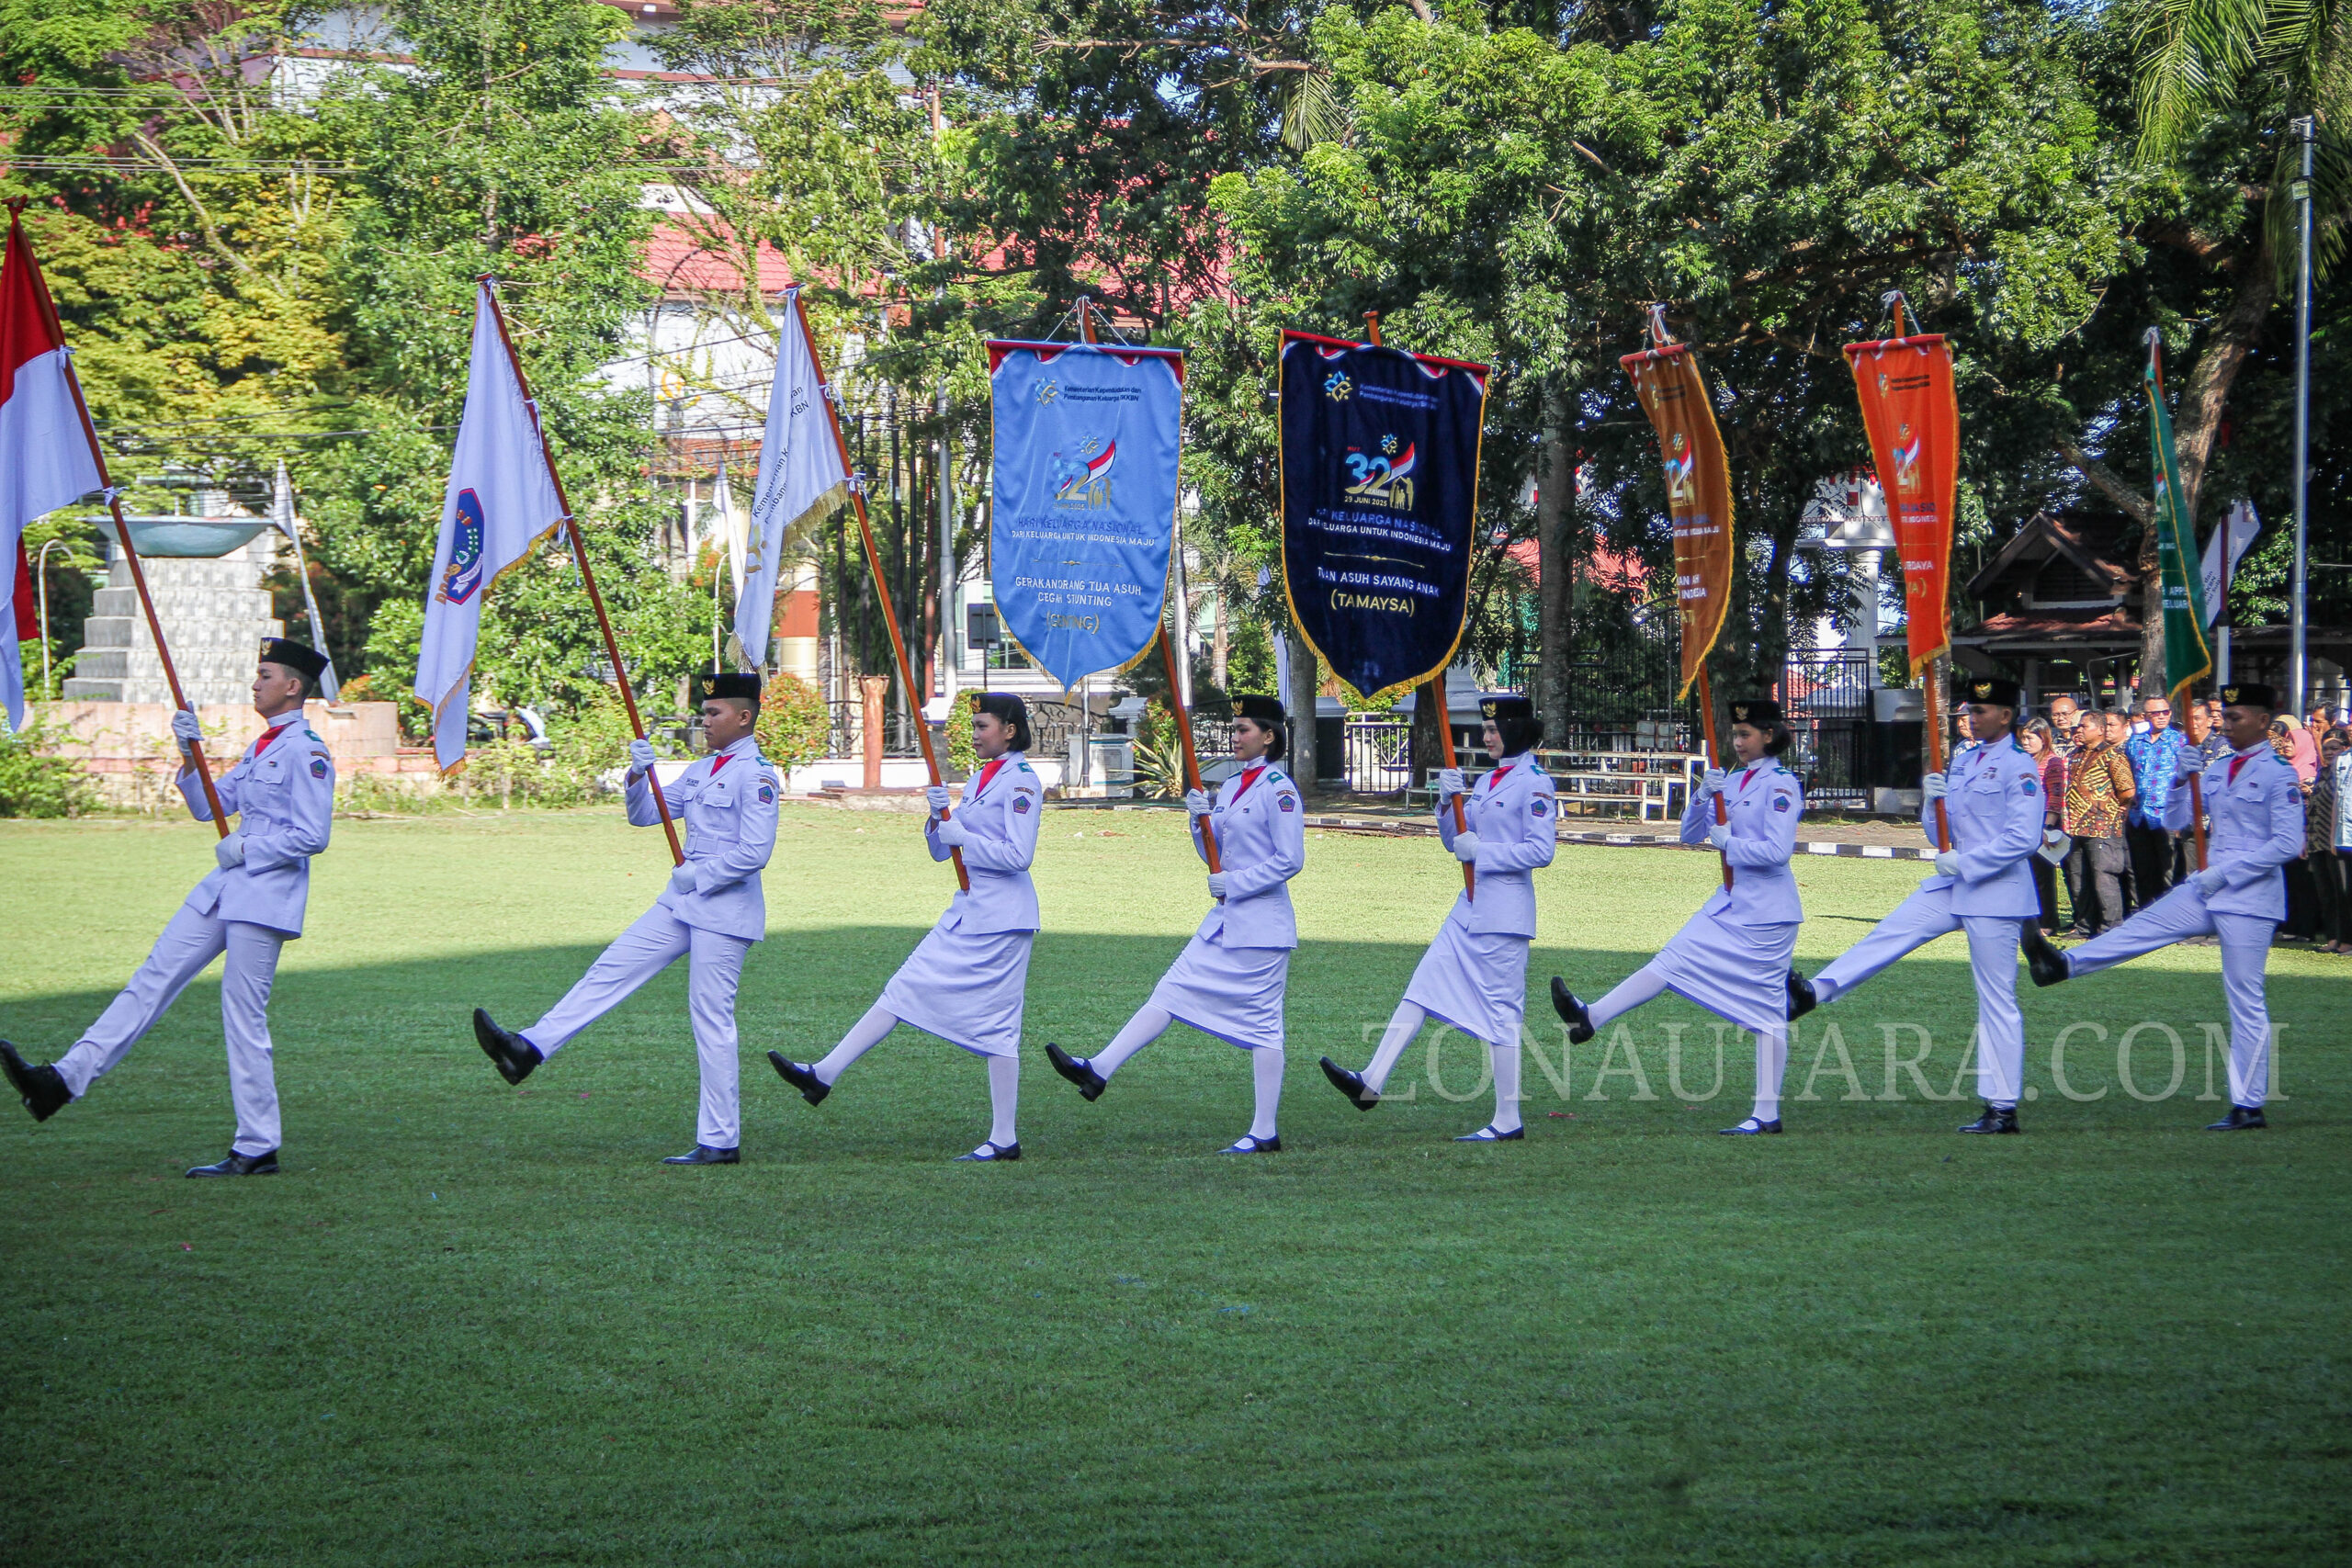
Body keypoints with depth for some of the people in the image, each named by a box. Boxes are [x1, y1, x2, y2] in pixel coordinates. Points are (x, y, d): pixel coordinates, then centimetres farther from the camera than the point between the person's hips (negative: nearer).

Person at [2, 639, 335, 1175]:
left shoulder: (306, 751, -11)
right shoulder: (261, 748, 18)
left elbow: (313, 836, -17)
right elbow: (208, 806, 20)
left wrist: (245, 848, -12)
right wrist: (190, 755, 5)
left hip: (266, 898, -9)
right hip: (227, 889, 9)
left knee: (244, 1017, -6)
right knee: (153, 979, 4)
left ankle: (257, 1151, 1)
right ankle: (64, 1080, 1)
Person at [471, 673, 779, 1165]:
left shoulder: (755, 774, -12)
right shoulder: (702, 770, 16)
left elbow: (755, 852, -20)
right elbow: (645, 814, 20)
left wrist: (698, 875, -13)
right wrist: (639, 774, 1)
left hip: (725, 909, -9)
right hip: (683, 902, 9)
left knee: (711, 1018, -6)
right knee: (610, 971, 3)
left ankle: (720, 1142, -2)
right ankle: (527, 1050, 1)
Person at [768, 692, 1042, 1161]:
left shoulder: (1021, 781, -11)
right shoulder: (979, 780, 16)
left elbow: (1019, 855, -20)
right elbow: (940, 849, 18)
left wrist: (962, 837, -15)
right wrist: (938, 815, -2)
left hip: (1001, 917, -9)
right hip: (966, 912, 9)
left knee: (995, 1025, -5)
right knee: (906, 990, 3)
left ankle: (1004, 1140, 1)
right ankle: (824, 1075, 0)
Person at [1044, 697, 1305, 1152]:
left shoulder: (1278, 788, -12)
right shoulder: (1230, 786, 14)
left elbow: (1290, 859, -16)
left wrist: (1235, 883, -16)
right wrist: (1201, 819, 0)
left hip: (1261, 924, -8)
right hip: (1224, 918, 8)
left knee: (1261, 1021, -3)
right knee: (1172, 991, 2)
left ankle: (1265, 1133, 1)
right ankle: (1098, 1071, -3)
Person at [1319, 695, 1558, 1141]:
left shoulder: (1533, 783, -10)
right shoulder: (1486, 782, 16)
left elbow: (1541, 851, -17)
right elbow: (1455, 841, 18)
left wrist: (1481, 851, -17)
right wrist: (1448, 800, 2)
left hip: (1504, 915, -9)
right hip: (1470, 908, 9)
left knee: (1501, 1011, -4)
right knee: (1422, 988, 3)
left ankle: (1508, 1121, 1)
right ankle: (1370, 1084, 0)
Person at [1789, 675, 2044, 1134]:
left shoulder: (2019, 768, -11)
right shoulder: (1961, 763, 14)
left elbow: (2023, 838, -20)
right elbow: (1941, 835, 18)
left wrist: (1964, 862, -17)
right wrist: (1931, 800, -3)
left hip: (1995, 894, -7)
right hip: (1953, 888, 7)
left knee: (1997, 1001, -3)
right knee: (1886, 935, 3)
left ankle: (2003, 1109, 1)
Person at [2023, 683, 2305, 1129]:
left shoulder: (2278, 775, -11)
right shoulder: (2218, 771, 13)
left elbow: (2289, 844, -17)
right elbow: (2177, 820, 17)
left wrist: (2224, 873, -16)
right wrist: (2182, 780, -2)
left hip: (2249, 898, -7)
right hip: (2207, 892, 7)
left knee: (2245, 1000, -4)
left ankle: (2249, 1107, 0)